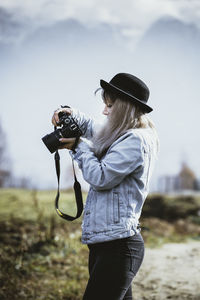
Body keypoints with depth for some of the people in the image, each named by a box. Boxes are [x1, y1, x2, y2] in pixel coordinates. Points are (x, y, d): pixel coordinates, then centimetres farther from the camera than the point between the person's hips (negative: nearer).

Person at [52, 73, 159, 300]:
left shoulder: (135, 140, -12)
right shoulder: (123, 137, 18)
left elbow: (100, 177, -16)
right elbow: (94, 130, 36)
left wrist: (79, 146, -2)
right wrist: (72, 115, 16)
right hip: (104, 242, 10)